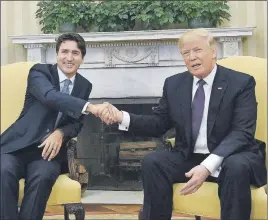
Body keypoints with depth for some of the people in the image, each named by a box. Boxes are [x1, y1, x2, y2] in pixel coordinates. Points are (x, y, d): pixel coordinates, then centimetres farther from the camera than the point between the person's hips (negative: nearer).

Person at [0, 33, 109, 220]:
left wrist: (60, 133, -15)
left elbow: (77, 123, 11)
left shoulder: (84, 85, 11)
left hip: (48, 148, 2)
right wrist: (91, 107, -43)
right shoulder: (40, 71, -4)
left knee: (43, 176, -31)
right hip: (19, 144, -2)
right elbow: (50, 96, -26)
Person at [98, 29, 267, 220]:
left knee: (237, 166, -36)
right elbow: (159, 124, 10)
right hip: (189, 158, 3)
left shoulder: (241, 82, -6)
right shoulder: (174, 84, 7)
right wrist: (121, 117, -8)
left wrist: (208, 165, -31)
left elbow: (242, 132, -16)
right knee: (152, 161, -22)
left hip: (231, 159, -3)